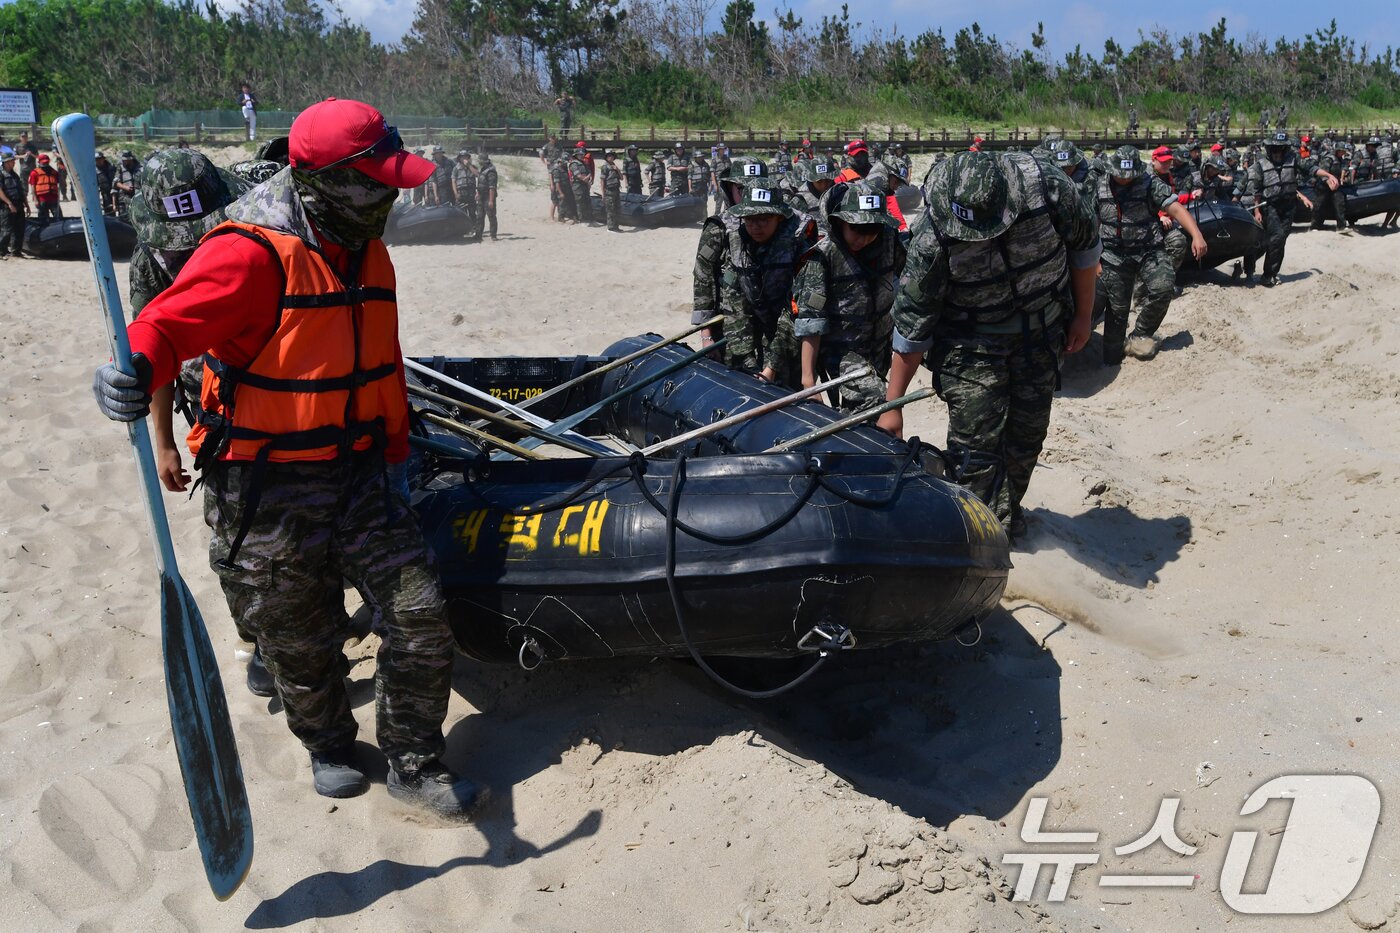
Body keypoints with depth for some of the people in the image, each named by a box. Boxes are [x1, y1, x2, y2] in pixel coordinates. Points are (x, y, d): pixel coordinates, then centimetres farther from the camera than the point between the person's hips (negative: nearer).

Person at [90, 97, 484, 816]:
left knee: (419, 613, 1)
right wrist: (136, 367, -46)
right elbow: (166, 324, -23)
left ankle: (414, 763, 21)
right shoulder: (253, 253, -17)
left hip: (355, 475, 6)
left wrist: (394, 454, 20)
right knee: (297, 642, 10)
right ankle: (329, 748, 39)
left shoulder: (368, 255, 9)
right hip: (264, 492, -6)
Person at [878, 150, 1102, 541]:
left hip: (1041, 332, 3)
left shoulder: (1048, 187, -27)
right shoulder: (933, 239, -31)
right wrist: (892, 406, -17)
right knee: (976, 442, -13)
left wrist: (1083, 316, 3)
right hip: (972, 342, -3)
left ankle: (1005, 512, 35)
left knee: (1028, 431, 13)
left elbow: (1084, 243, -5)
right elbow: (911, 326, -21)